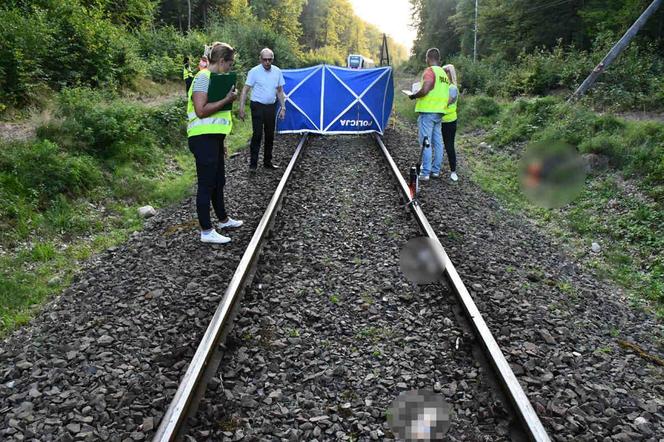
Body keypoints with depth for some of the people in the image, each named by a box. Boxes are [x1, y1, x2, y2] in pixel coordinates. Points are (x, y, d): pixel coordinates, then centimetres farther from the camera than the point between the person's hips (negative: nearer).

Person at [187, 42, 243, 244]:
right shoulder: (203, 77, -13)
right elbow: (201, 111, -23)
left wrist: (221, 142, 22)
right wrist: (227, 99, -17)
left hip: (213, 138, 10)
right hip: (203, 139, -10)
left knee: (218, 181, 20)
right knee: (206, 184, -5)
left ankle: (223, 219, 36)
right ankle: (206, 231, 2)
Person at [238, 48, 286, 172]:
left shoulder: (277, 71, 4)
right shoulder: (254, 71, -9)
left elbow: (280, 91, 13)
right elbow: (245, 90, -8)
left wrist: (283, 107, 8)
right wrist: (241, 108, -15)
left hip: (271, 107, 5)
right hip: (258, 106, -5)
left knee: (270, 135, 9)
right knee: (257, 135, -9)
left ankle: (267, 162, 21)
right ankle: (253, 164, -3)